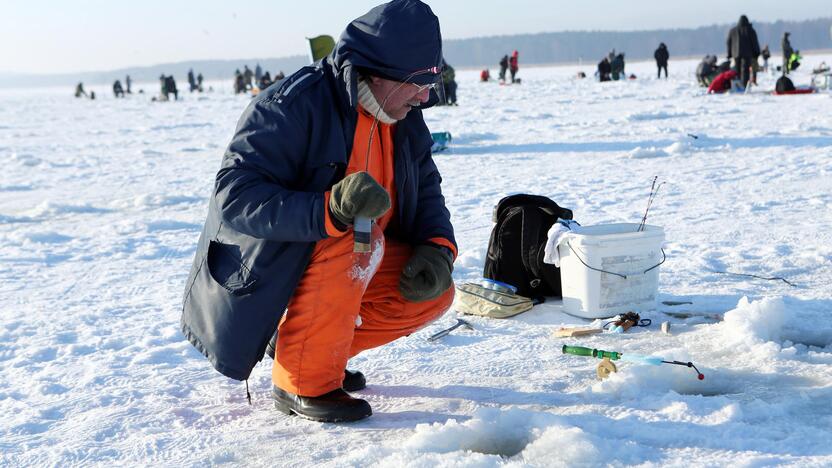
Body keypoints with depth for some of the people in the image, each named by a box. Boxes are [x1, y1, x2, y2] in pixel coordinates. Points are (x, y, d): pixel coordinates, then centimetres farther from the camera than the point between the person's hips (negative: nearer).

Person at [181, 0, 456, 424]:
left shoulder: (406, 122, 0)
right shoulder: (293, 106, -26)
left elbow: (427, 193, 8)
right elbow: (234, 197, -33)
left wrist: (438, 247, -13)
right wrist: (330, 209, -46)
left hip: (334, 261, 8)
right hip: (264, 268, -8)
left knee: (432, 292, -5)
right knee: (355, 235, -33)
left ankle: (319, 351, 10)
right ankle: (301, 383, -18)